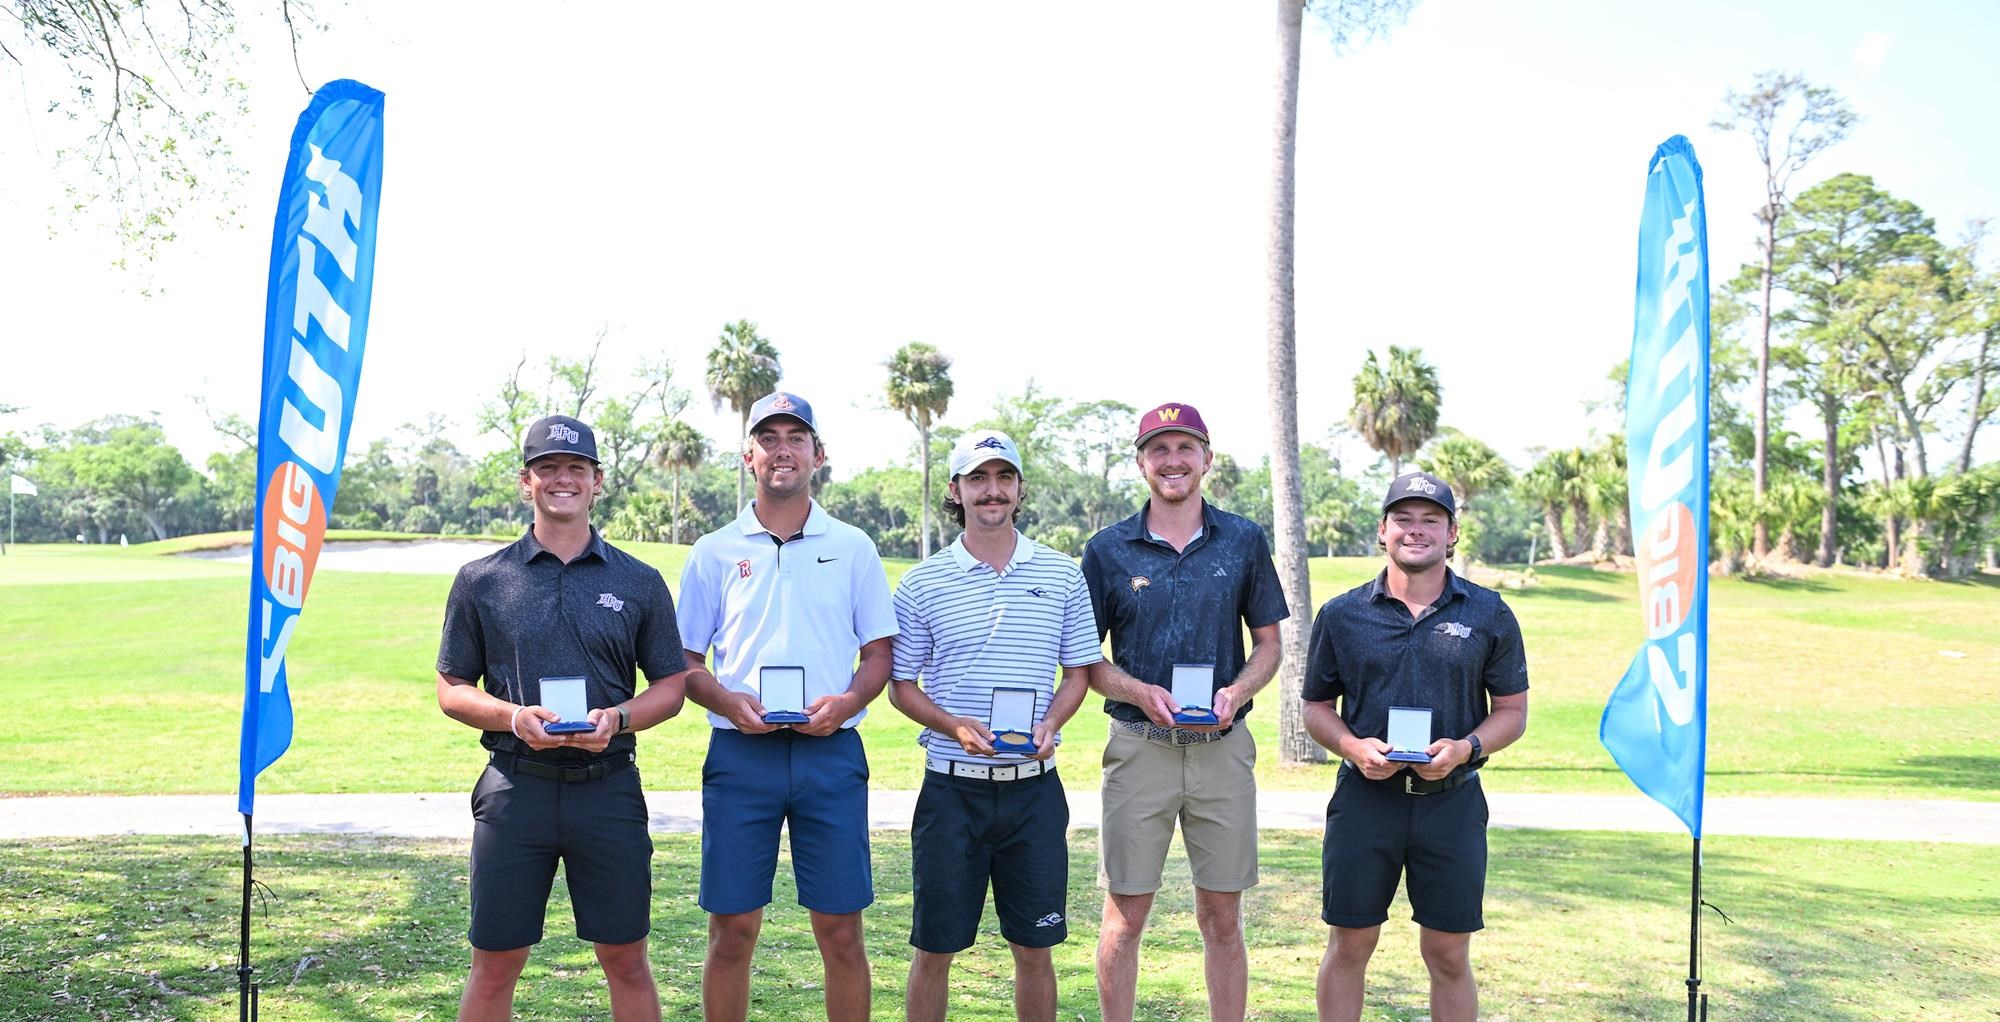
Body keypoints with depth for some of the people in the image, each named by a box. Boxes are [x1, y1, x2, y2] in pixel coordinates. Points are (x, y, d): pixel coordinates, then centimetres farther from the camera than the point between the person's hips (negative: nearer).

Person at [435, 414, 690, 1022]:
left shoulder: (639, 582, 6)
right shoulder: (482, 581, 5)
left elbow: (671, 686, 8)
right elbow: (451, 691, 7)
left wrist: (617, 719, -12)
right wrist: (513, 716, -13)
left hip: (608, 789, 0)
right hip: (515, 786, 0)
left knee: (626, 960, 8)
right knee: (495, 965, 7)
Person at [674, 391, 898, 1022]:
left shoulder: (853, 548, 8)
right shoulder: (714, 552, 8)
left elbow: (879, 653, 10)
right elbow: (683, 662, 9)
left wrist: (846, 701, -11)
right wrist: (729, 702, -11)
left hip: (831, 752, 0)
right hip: (740, 753, 0)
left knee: (841, 933, 3)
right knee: (731, 930, 4)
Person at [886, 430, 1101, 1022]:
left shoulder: (1063, 576, 5)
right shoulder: (923, 584, 1)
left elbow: (1078, 673, 10)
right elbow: (900, 686, 5)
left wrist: (1049, 724, -10)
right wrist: (953, 726, -14)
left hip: (1035, 787, 1)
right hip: (952, 787, -1)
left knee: (1034, 947, 9)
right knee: (934, 946, 6)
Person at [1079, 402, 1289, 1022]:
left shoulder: (1244, 541, 5)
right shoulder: (1109, 549, 2)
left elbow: (1268, 644, 10)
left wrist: (1235, 692, -10)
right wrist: (1141, 692, -14)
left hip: (1223, 749, 1)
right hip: (1139, 748, -1)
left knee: (1222, 917, 9)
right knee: (1125, 913, 5)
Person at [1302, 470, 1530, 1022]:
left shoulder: (1489, 615, 4)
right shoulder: (1341, 614, 4)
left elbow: (1512, 711, 7)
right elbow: (1316, 707, 9)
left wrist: (1466, 747, -12)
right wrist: (1352, 747, -11)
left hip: (1452, 801, 0)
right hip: (1364, 796, 0)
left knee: (1449, 955, 7)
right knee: (1349, 945, 7)